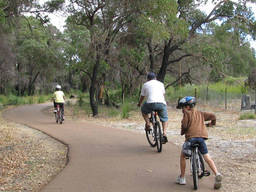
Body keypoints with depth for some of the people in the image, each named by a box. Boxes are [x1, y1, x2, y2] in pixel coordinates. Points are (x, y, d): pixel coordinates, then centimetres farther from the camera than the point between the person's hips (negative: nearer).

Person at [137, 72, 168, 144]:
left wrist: (139, 104, 48)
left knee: (143, 110, 27)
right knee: (164, 119, 19)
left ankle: (148, 124, 14)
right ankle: (164, 134, 4)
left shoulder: (145, 85, 21)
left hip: (151, 103, -2)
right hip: (162, 103, 2)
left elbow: (142, 96, 29)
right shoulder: (161, 83, 26)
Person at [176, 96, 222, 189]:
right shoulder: (200, 113, 21)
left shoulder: (187, 113, 6)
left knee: (183, 155, 15)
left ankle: (182, 178, 18)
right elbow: (212, 116, 17)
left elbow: (184, 124, -9)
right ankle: (217, 174, -18)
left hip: (191, 137, -4)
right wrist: (211, 123, 37)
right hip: (202, 136, 4)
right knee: (207, 157, 4)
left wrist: (182, 132, 10)